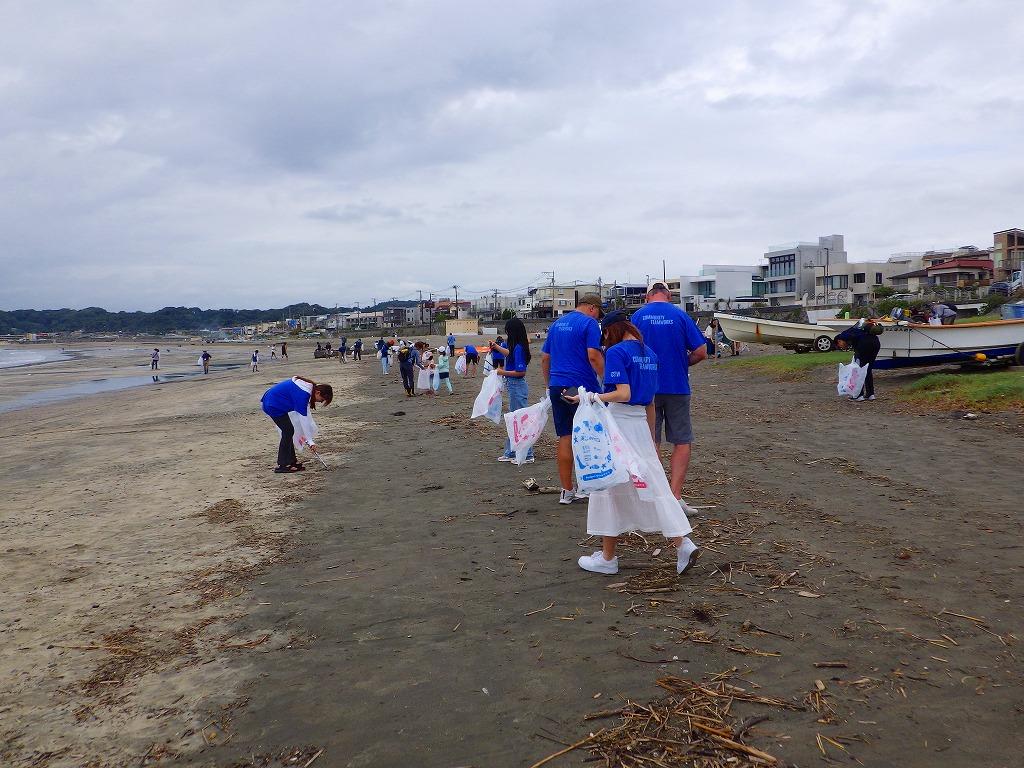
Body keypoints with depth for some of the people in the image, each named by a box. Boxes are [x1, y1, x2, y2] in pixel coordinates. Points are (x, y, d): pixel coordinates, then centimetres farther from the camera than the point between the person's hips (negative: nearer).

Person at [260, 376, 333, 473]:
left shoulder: (309, 387, -1)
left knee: (289, 431, 10)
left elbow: (305, 412, 8)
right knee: (288, 431, -9)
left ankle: (291, 461, 17)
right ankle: (281, 465, -4)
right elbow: (303, 419, -26)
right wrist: (310, 441, -22)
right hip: (273, 406, -10)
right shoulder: (302, 394, -28)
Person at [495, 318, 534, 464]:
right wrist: (496, 347, 36)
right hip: (514, 386, 10)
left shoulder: (519, 348, -21)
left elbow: (521, 371, -24)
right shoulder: (516, 347, 6)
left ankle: (527, 456, 5)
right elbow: (509, 354, 28)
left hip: (517, 386, -10)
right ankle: (510, 453, 27)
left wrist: (503, 372, -16)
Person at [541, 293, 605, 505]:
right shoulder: (589, 323, -5)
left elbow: (545, 358, 19)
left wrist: (548, 385, 26)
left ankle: (567, 491, 11)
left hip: (557, 387, 6)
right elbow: (594, 356, -16)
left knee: (565, 437, 8)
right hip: (582, 388, -6)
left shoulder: (556, 324, 16)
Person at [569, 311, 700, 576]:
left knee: (609, 487, 4)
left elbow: (623, 394, -20)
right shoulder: (649, 353, 13)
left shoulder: (616, 352, -10)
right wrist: (652, 440, 22)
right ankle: (682, 542, -2)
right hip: (641, 423, 7)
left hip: (618, 422, -7)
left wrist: (592, 397, -13)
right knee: (654, 484, 9)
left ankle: (607, 558, 13)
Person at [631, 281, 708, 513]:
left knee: (651, 442, 11)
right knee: (682, 442, 8)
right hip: (677, 387, -1)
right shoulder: (680, 315, -2)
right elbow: (701, 352, -4)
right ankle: (675, 496, 1)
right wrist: (681, 363, 13)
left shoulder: (638, 316, 0)